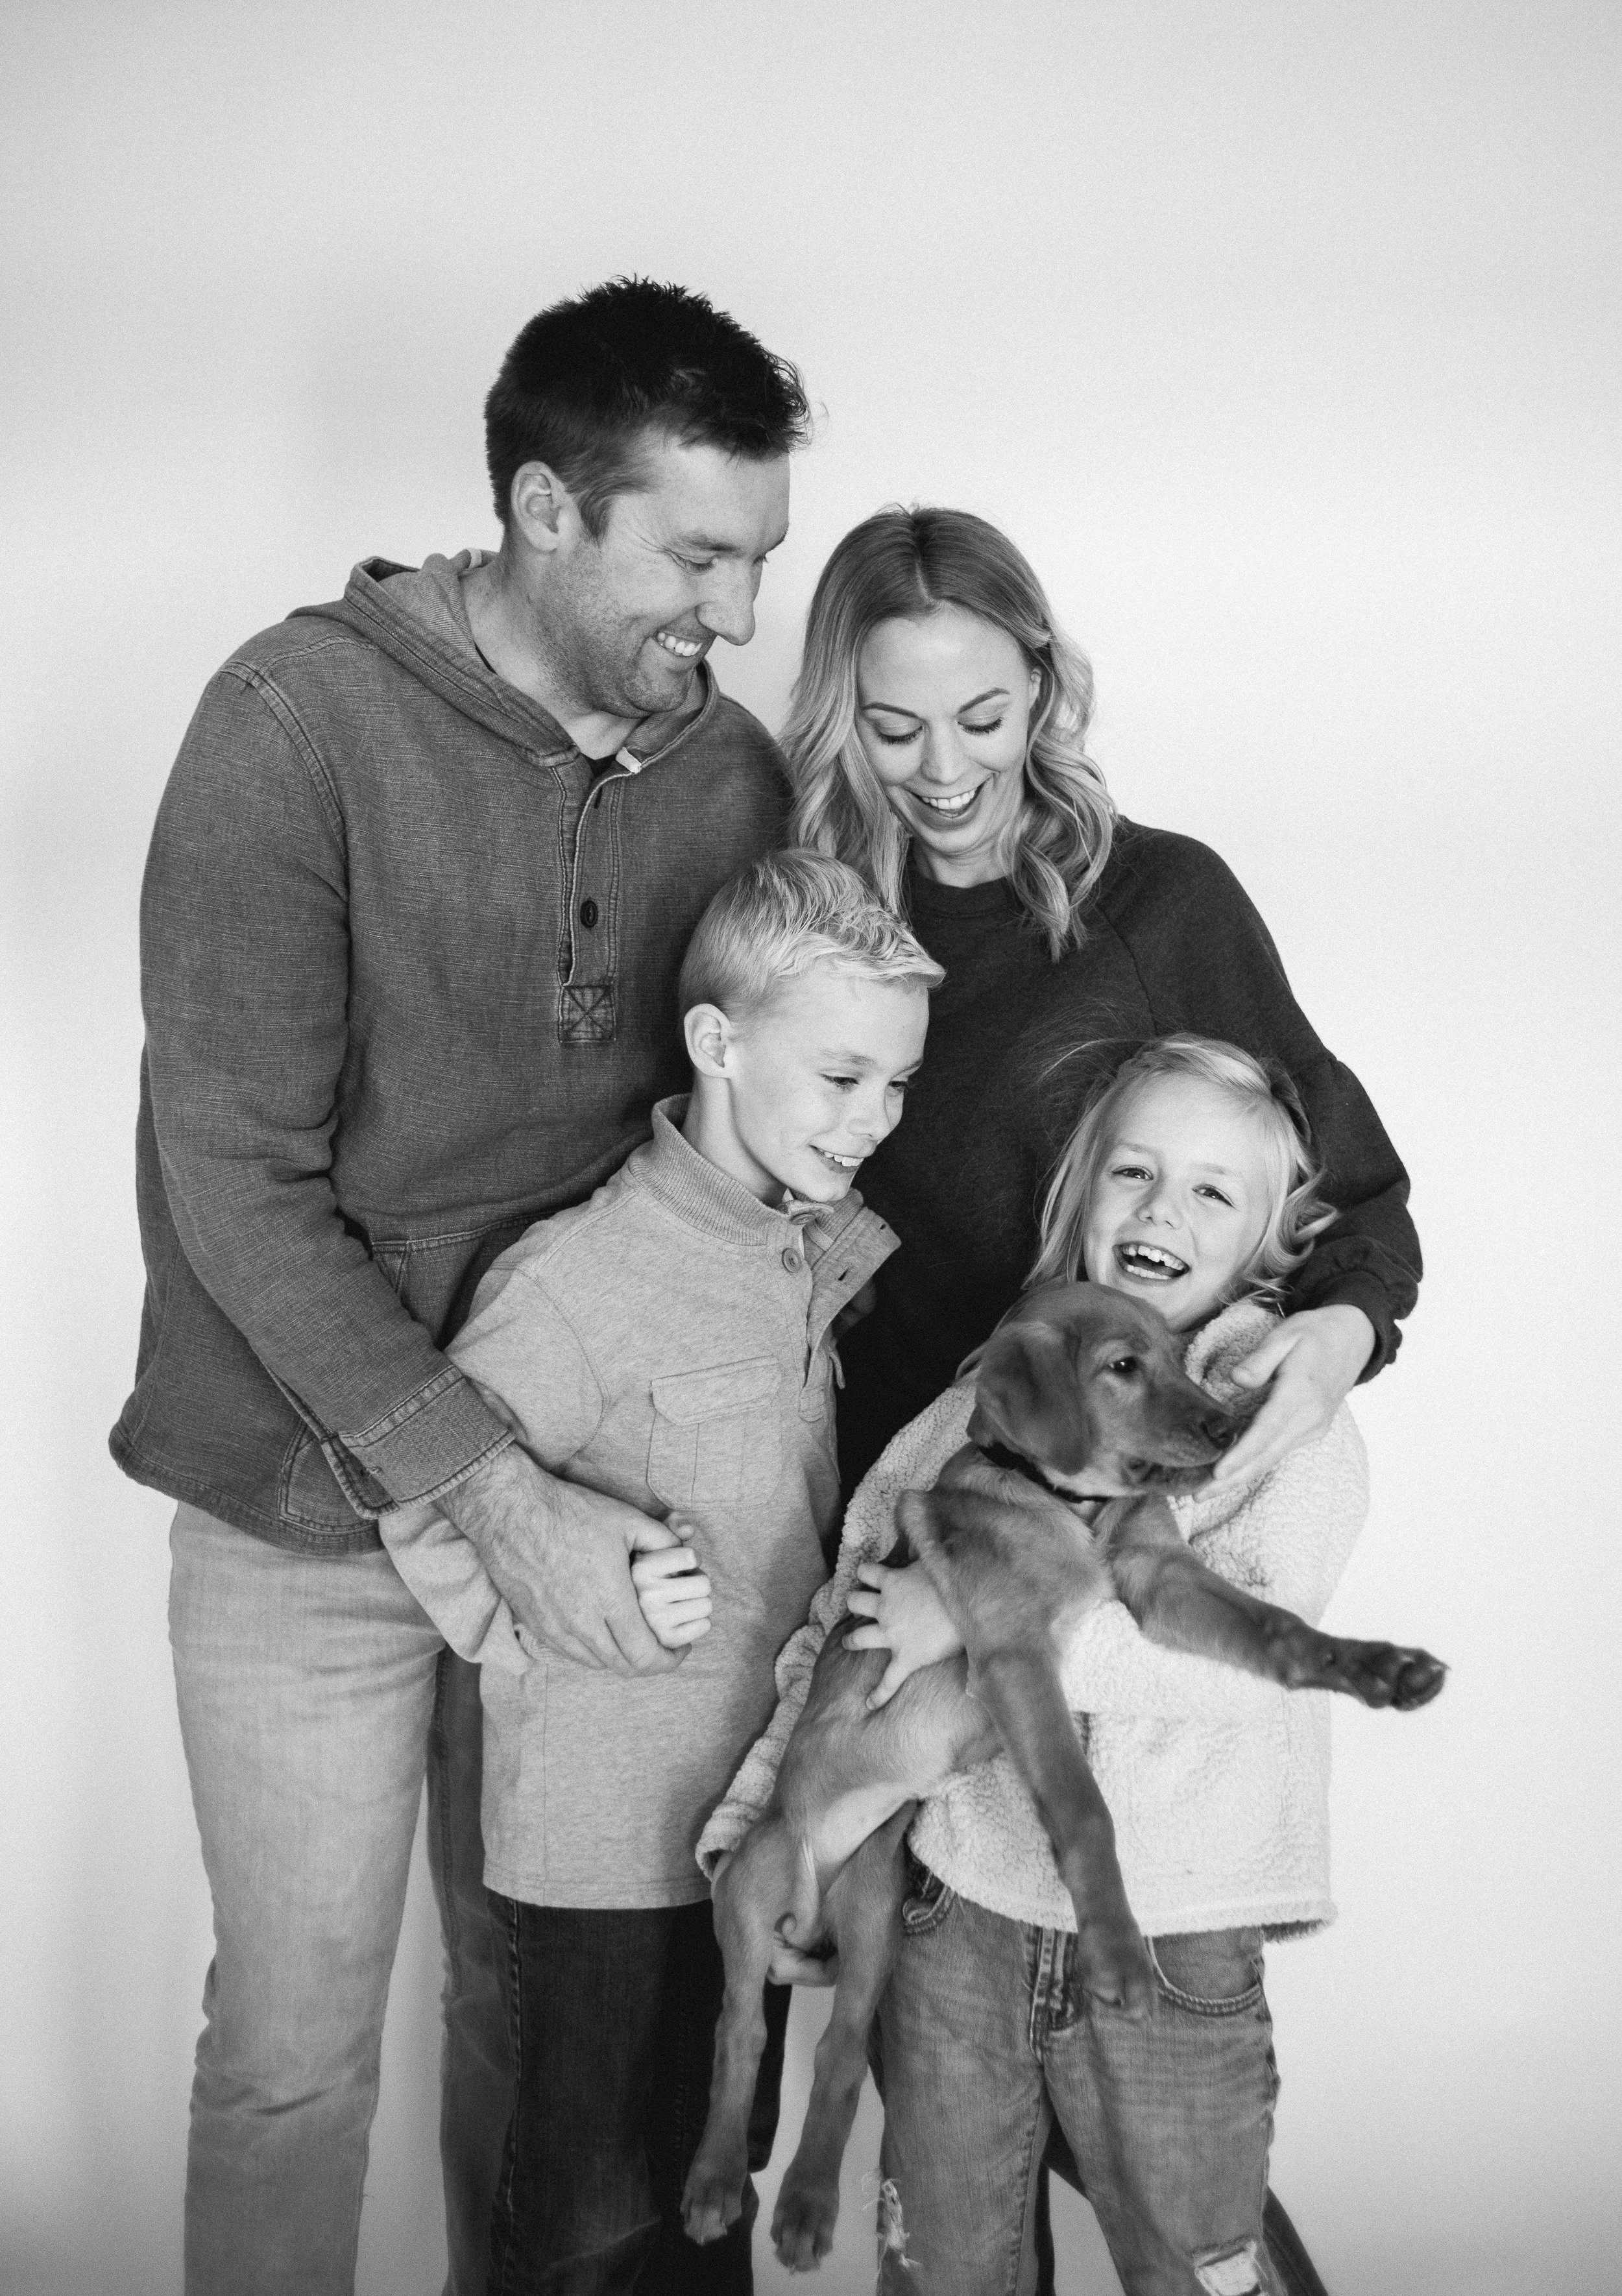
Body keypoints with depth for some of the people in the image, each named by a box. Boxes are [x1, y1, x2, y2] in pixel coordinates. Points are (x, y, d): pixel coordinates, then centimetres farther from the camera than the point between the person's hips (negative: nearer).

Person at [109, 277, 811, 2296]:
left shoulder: (729, 773, -2)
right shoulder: (302, 719, -16)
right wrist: (492, 1496, -23)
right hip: (314, 1505, -4)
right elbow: (240, 1183, -18)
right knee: (298, 2041, 9)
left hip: (581, 1482, 4)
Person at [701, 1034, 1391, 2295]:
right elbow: (851, 1612, 7)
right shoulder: (993, 1398, 2)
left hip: (1173, 1947, -3)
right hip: (960, 1918, 3)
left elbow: (1258, 1651, -25)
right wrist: (764, 1808, 2)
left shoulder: (1296, 1430, -9)